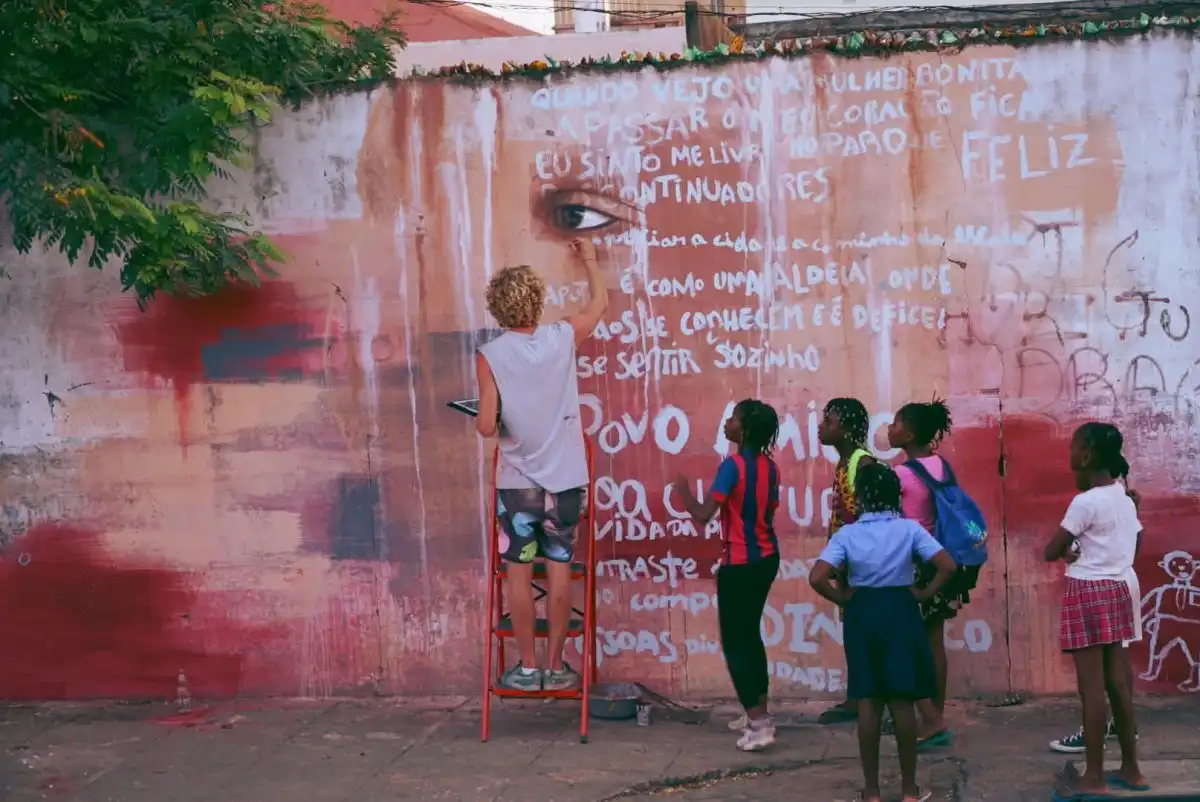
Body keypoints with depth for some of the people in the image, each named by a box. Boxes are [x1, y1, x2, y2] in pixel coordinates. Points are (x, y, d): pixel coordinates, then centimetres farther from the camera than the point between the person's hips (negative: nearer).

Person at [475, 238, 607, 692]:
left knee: (519, 573, 7)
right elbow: (600, 303, 15)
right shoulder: (563, 338, -5)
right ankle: (555, 667, 14)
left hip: (517, 482, -2)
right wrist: (589, 259, 30)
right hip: (565, 479, 2)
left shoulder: (490, 356, -11)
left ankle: (527, 667, 11)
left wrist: (482, 417, 11)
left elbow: (486, 426, -12)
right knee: (559, 570, 8)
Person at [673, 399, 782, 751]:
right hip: (767, 558, 8)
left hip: (740, 563, -8)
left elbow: (703, 514, -22)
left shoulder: (733, 465, -18)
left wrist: (683, 491, -4)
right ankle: (759, 713, 24)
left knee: (734, 642, -1)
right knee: (750, 634, 20)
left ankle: (758, 724, -8)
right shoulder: (770, 467, 5)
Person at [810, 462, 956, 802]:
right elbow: (947, 566, -13)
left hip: (862, 614, 0)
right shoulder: (909, 529, -5)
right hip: (901, 612, 0)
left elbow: (817, 578, -16)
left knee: (868, 702, 5)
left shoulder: (847, 534, -6)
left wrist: (843, 598, -1)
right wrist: (925, 594, -1)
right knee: (902, 701, 6)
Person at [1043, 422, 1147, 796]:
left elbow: (1051, 552, -12)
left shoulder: (1085, 502, -15)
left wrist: (1068, 550, 9)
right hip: (1117, 590, 8)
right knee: (1118, 683, 12)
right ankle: (1130, 768, 17)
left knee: (1091, 687, -5)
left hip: (1088, 594, -8)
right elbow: (1134, 544, 22)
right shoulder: (1124, 500, 10)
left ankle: (1094, 777, -2)